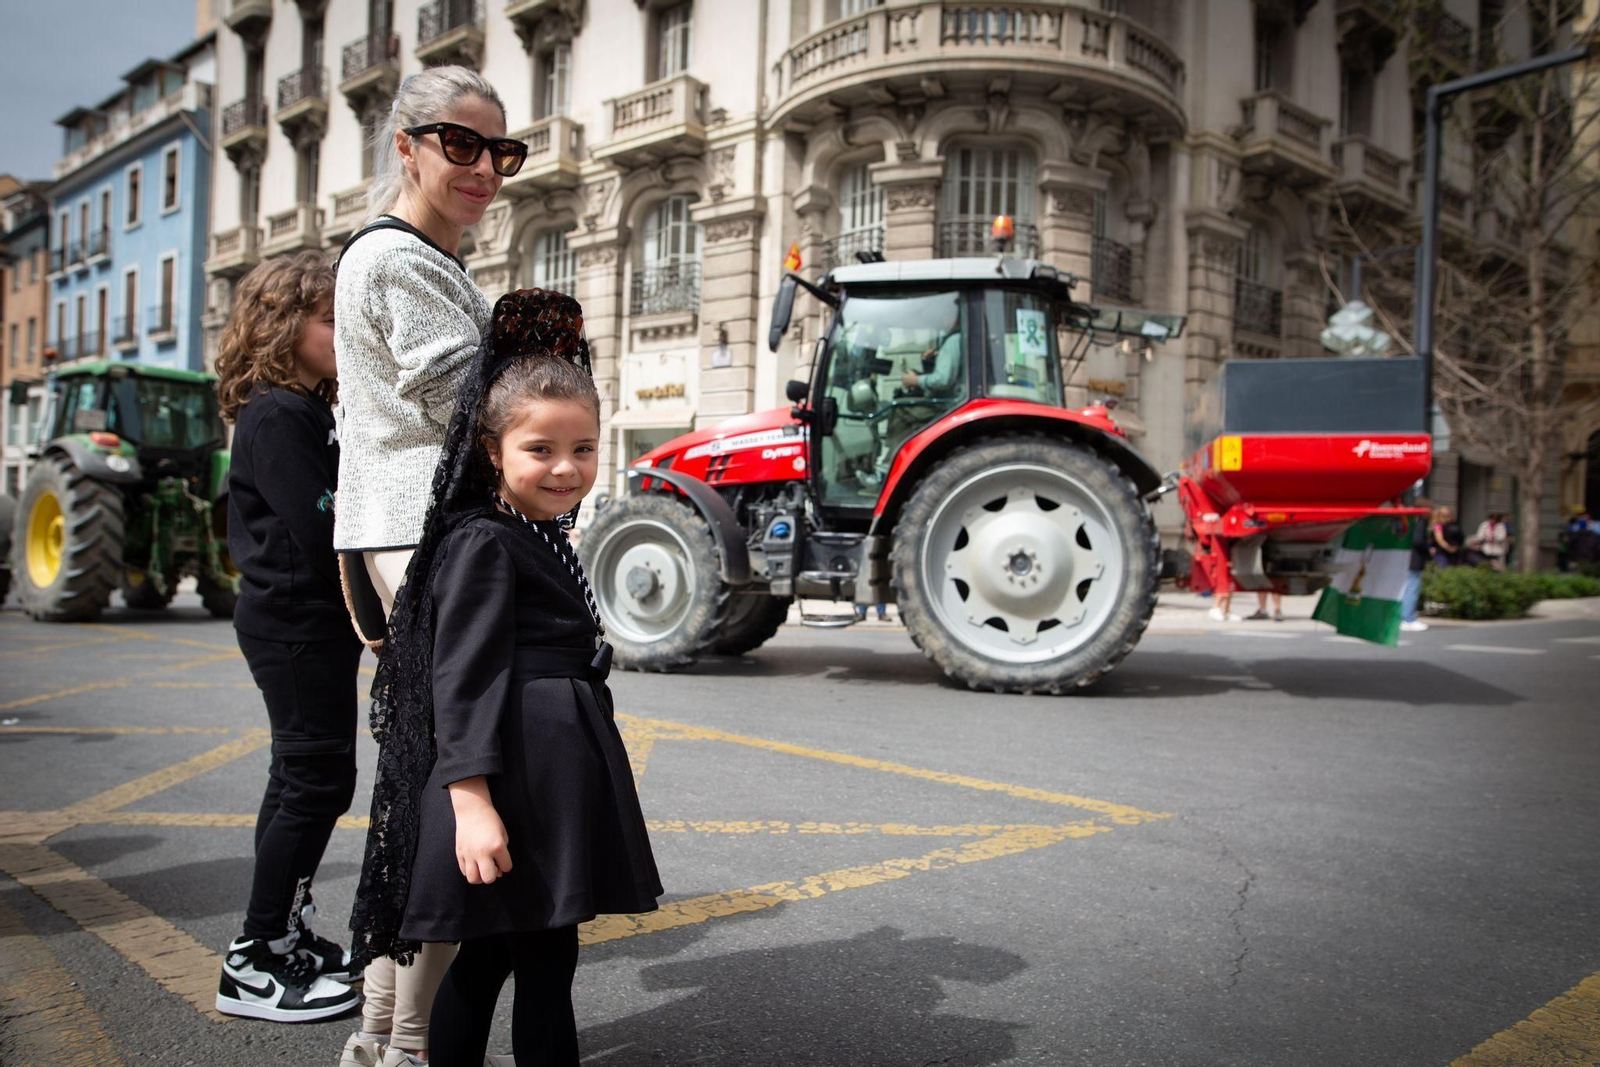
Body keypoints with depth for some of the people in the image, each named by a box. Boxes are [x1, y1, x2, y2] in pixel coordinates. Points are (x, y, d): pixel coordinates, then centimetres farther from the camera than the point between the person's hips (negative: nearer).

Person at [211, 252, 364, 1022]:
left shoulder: (309, 411, 15)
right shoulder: (275, 416, -15)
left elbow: (345, 503, 14)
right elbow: (318, 529, -23)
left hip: (313, 620, 10)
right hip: (296, 621, -10)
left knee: (300, 775, 15)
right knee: (318, 776, -6)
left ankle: (283, 934, 28)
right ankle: (254, 966, 4)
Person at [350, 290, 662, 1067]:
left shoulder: (545, 539, 16)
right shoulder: (482, 544, -13)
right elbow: (463, 679, -19)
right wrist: (472, 801, -25)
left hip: (557, 767, 9)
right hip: (511, 776, -9)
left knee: (491, 953, 17)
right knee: (544, 961, -1)